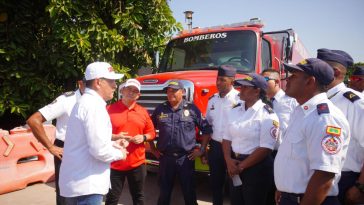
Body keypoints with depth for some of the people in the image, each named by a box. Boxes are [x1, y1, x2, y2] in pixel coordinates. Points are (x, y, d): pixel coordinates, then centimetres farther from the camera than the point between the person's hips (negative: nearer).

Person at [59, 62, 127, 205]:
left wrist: (112, 144, 11)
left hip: (77, 181, 10)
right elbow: (99, 150, -25)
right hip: (85, 184, -10)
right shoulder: (94, 105, -19)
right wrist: (119, 154, -7)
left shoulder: (85, 101, 14)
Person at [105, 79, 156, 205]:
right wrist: (115, 137, -17)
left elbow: (152, 133, 11)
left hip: (137, 163, 3)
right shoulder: (109, 109, -5)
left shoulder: (143, 112, 6)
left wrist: (143, 137, -9)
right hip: (115, 164, -3)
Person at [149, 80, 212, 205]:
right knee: (164, 191, 15)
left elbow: (206, 129, 1)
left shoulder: (192, 109, -3)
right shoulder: (160, 109, 4)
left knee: (189, 192, 12)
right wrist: (153, 149, 9)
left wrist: (202, 149, -1)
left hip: (186, 158, -2)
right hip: (165, 157, 2)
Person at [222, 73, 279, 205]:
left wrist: (241, 166, -14)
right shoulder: (235, 111, 5)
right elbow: (227, 138, 7)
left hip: (256, 168, -6)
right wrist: (229, 160, -9)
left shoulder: (267, 115, -14)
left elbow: (265, 149, -17)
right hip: (234, 165, 6)